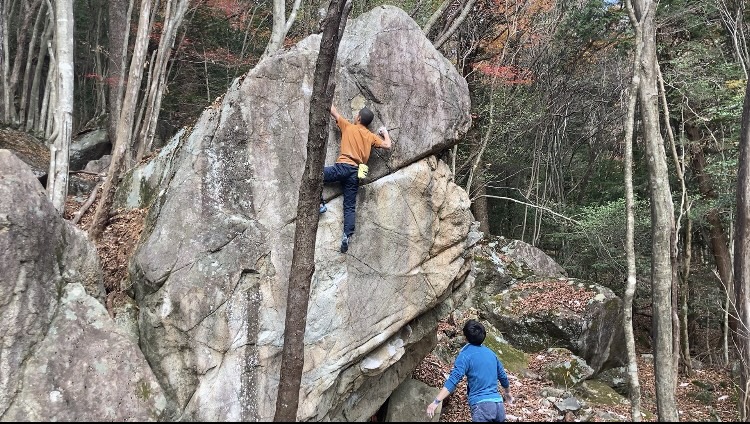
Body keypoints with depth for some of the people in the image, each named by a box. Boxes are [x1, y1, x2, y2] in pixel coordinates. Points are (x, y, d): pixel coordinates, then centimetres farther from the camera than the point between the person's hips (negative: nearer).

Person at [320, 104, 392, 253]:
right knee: (350, 207, 4)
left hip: (343, 167, -4)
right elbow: (387, 145, 16)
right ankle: (347, 236, -9)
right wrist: (385, 132, 34)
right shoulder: (371, 136, 15)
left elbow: (333, 111, 15)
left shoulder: (348, 126, 9)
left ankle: (320, 203, -6)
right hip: (356, 173, 4)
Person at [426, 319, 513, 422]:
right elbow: (503, 376, 27)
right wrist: (508, 392, 46)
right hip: (499, 404, 7)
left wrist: (436, 401, -21)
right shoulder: (490, 353, 16)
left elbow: (453, 379, -17)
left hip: (482, 405, -7)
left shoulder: (466, 355, -5)